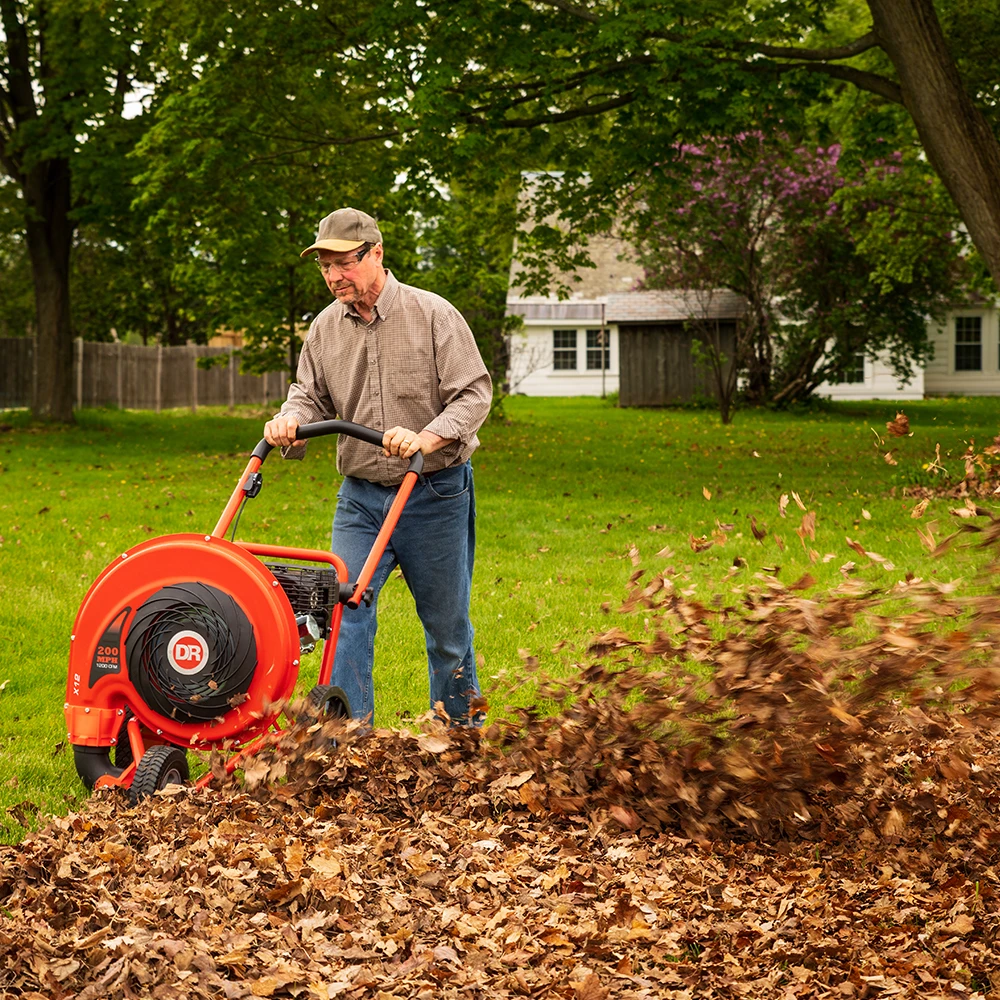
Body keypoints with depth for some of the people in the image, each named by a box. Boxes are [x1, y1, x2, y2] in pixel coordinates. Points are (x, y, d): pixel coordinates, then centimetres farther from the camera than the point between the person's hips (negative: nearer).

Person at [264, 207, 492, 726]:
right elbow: (311, 395, 12)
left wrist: (426, 438, -29)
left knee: (446, 622, 8)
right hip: (360, 496, 3)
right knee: (344, 612, -9)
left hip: (434, 494, -3)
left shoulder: (433, 315, -10)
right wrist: (290, 420, -12)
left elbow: (474, 393, -13)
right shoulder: (325, 328, 4)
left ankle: (464, 730, 26)